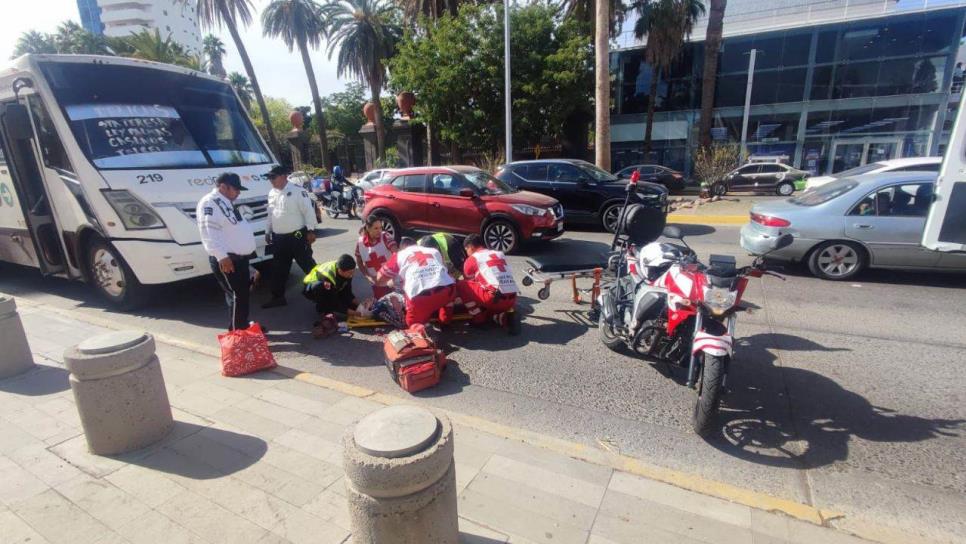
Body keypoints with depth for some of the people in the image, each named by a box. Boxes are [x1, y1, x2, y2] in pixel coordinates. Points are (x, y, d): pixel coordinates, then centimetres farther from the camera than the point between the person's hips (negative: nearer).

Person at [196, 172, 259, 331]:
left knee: (243, 294, 16)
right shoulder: (210, 203, -13)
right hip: (227, 259, -10)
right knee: (238, 296, -8)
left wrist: (247, 250, 26)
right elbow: (210, 232, -24)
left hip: (239, 257, 10)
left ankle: (242, 326, 28)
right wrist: (222, 256, -29)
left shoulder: (226, 203, 19)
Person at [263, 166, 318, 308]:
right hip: (278, 238, 7)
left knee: (308, 266, -2)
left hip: (297, 236, -7)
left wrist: (311, 230, -18)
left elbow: (308, 211, -14)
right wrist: (268, 232, 22)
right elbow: (271, 214, 21)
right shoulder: (272, 193, 13)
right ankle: (278, 297, 25)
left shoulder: (297, 190, -11)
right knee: (278, 269, 13)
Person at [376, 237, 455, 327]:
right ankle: (445, 317, 20)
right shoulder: (434, 251, 31)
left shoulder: (399, 255, 25)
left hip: (421, 293, -2)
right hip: (446, 286, 2)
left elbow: (379, 281, 29)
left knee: (412, 323, 23)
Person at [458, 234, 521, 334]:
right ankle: (506, 318, 6)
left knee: (461, 286, 7)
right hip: (512, 300, 7)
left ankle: (479, 319, 8)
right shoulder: (500, 254, 24)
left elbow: (468, 282, 19)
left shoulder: (473, 258, 7)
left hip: (495, 298, -7)